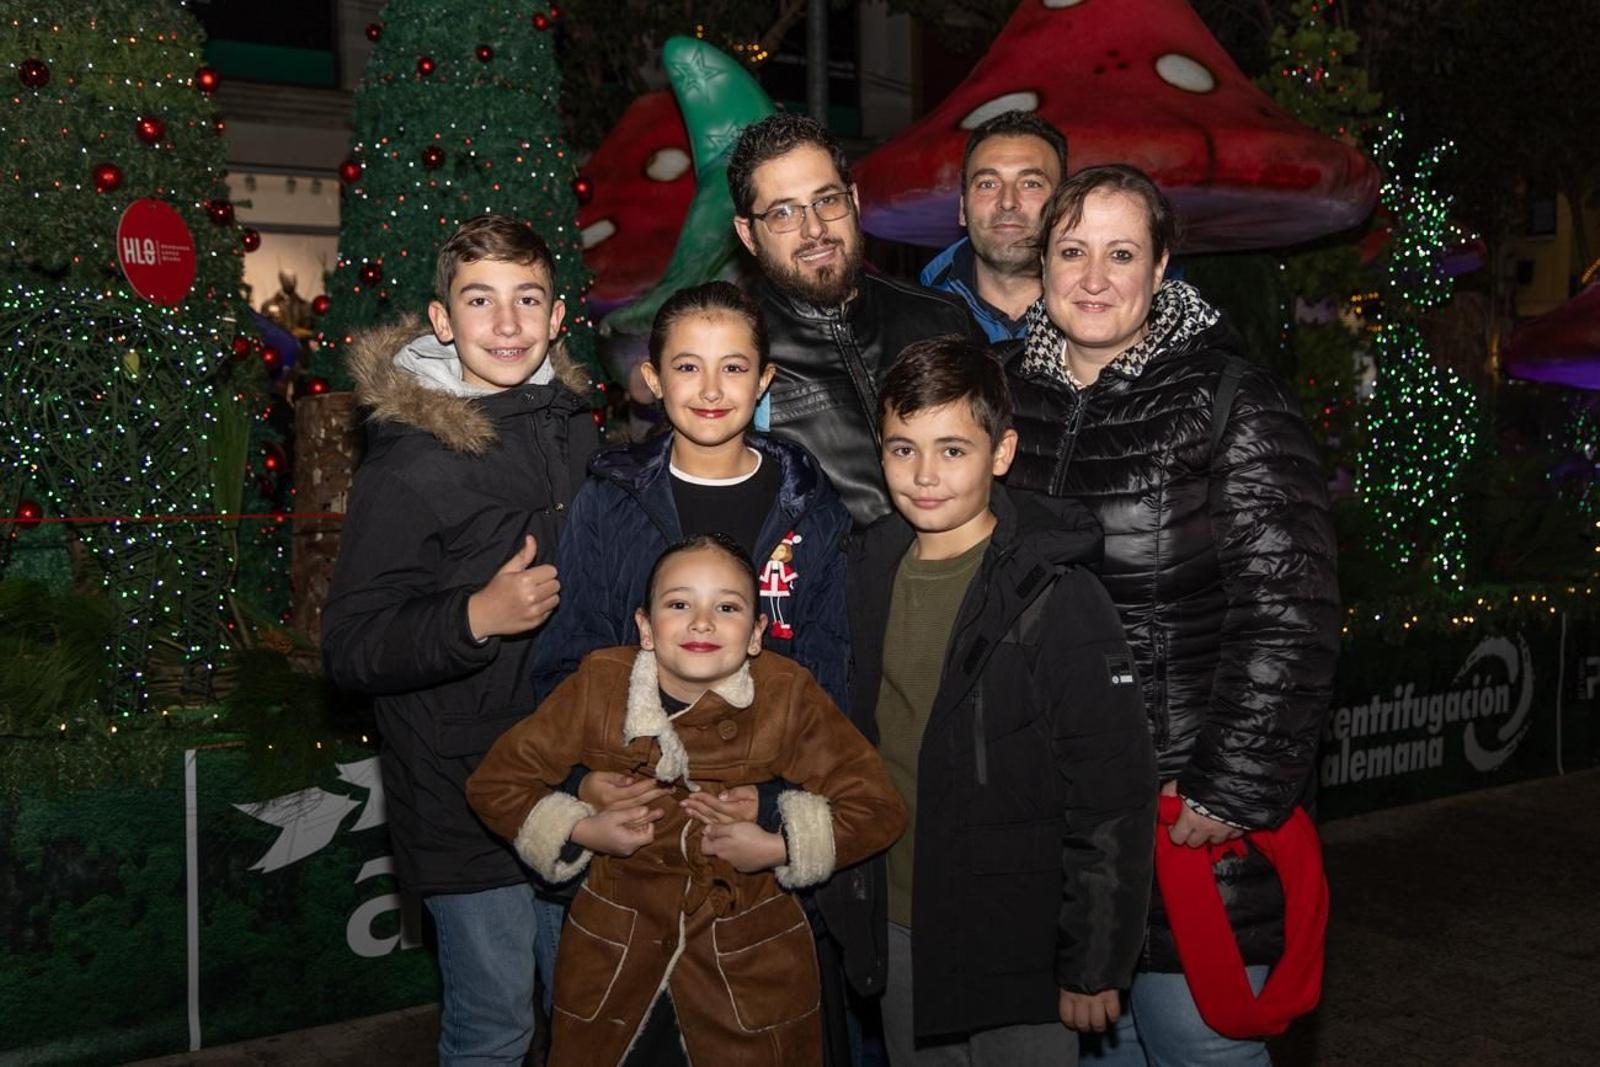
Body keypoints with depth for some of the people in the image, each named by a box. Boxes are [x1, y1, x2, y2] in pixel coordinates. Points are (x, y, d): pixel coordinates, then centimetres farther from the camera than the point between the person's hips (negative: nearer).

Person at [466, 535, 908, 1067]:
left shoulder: (789, 696, -13)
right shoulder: (599, 685, -11)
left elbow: (879, 809, -6)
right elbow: (494, 783, 0)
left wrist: (779, 849, -17)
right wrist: (583, 832, -12)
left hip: (751, 961, -1)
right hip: (612, 959, 1)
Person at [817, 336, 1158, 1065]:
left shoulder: (1059, 602, -17)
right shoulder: (868, 573, 1)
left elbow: (1114, 804, -15)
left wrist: (1094, 968, -11)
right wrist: (846, 899, 11)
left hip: (1017, 950, -5)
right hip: (895, 932, 6)